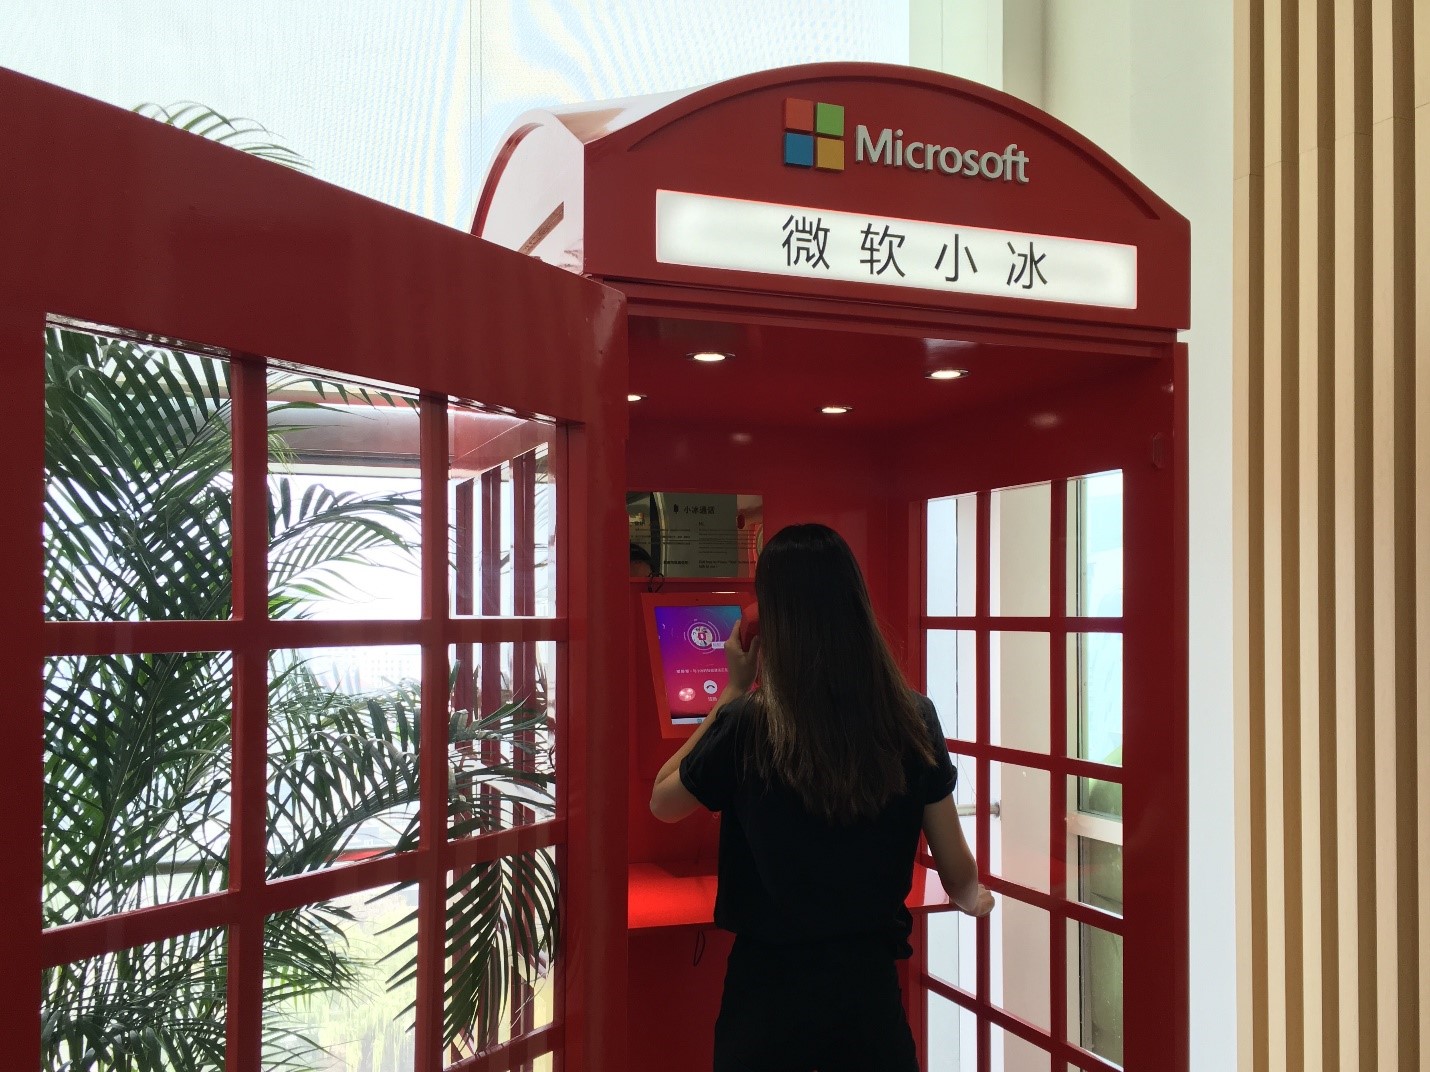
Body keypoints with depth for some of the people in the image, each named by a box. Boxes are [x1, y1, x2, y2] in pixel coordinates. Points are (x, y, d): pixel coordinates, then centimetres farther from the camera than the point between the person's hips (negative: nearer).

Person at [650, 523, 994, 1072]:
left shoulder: (745, 726, -17)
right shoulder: (913, 718, -8)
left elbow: (663, 803, 4)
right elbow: (959, 874, 1)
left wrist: (733, 690, 4)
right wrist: (973, 899, 25)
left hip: (769, 986, -2)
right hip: (870, 980, 2)